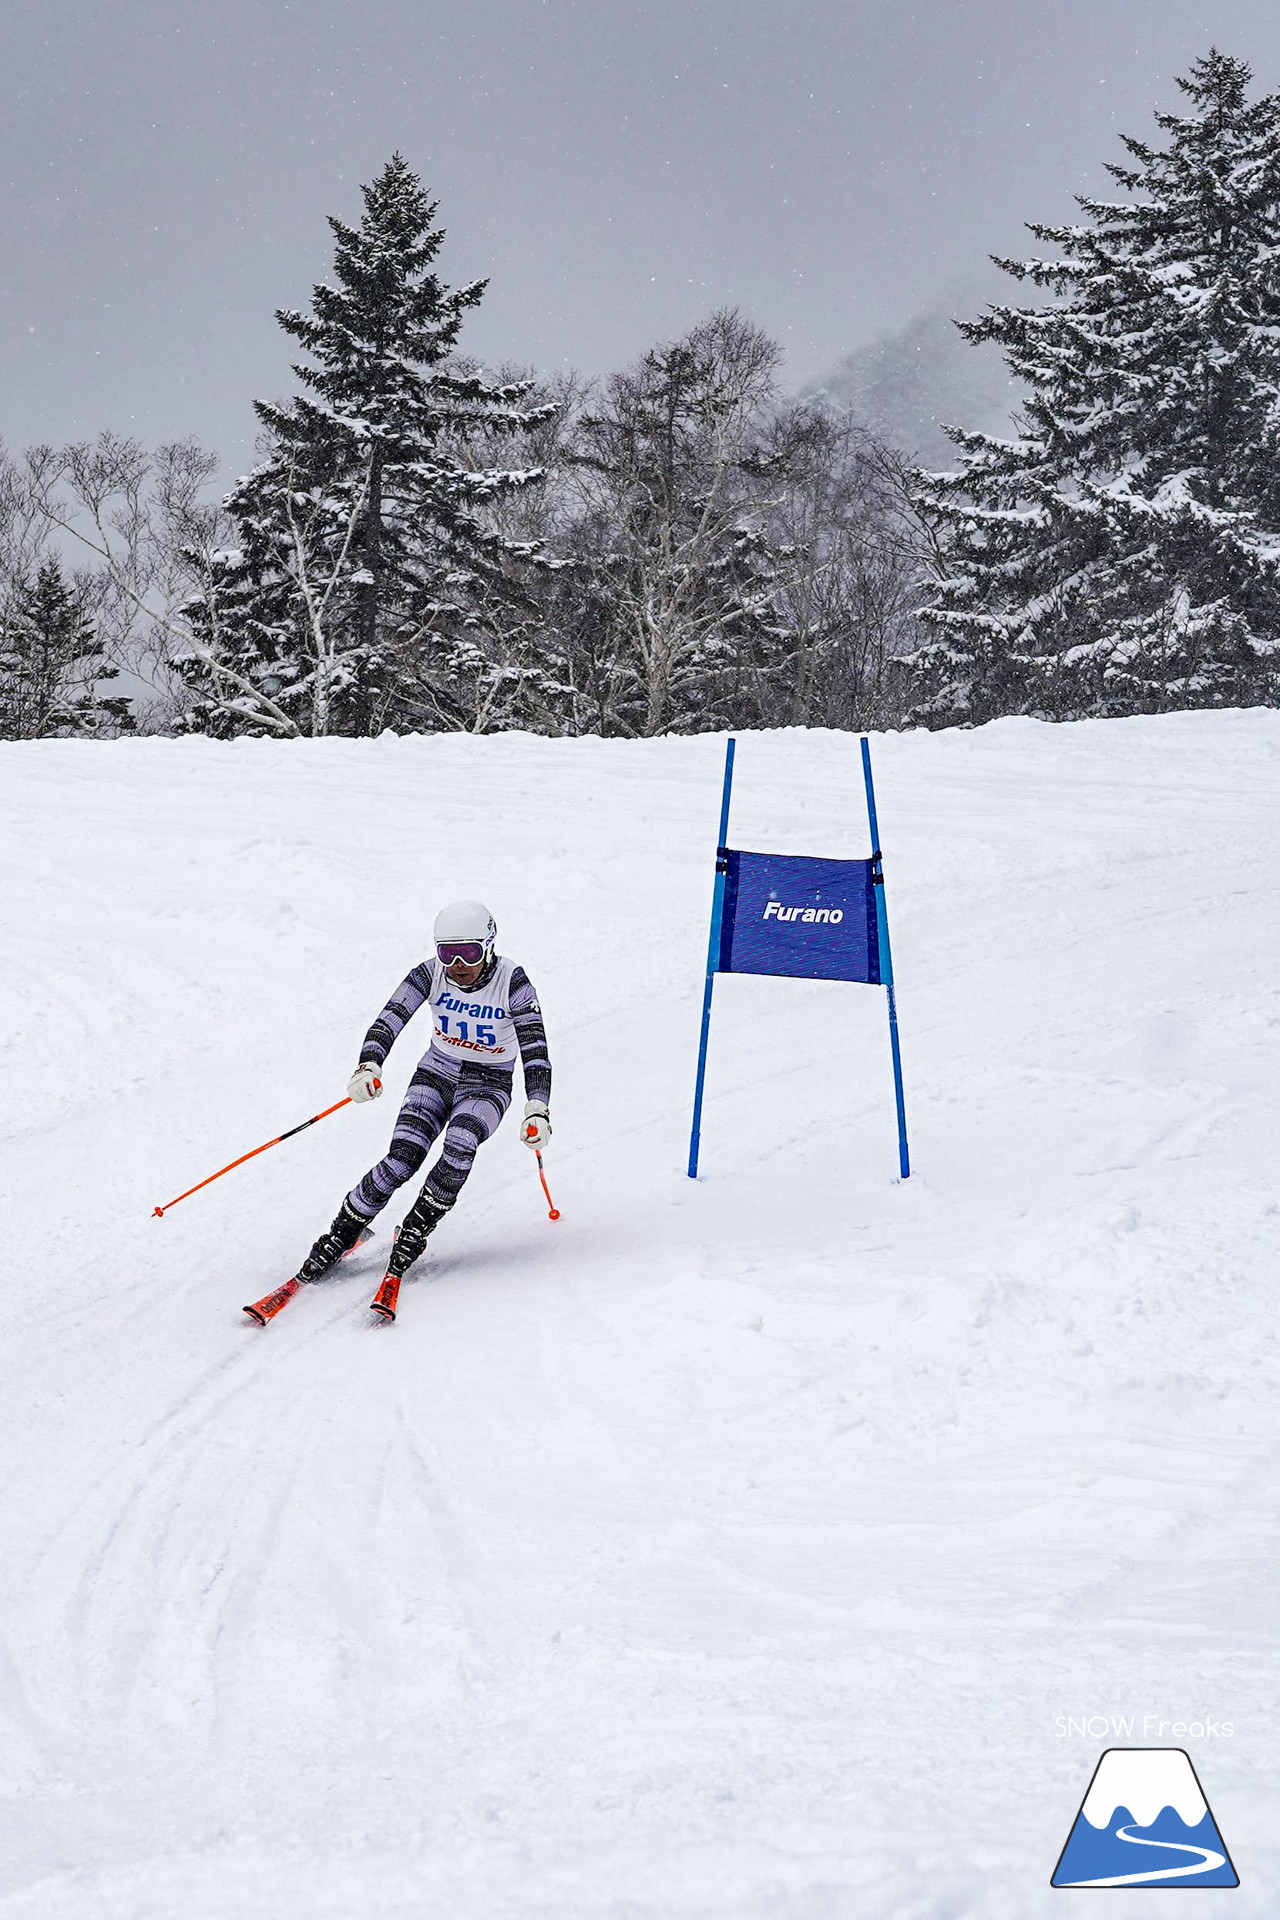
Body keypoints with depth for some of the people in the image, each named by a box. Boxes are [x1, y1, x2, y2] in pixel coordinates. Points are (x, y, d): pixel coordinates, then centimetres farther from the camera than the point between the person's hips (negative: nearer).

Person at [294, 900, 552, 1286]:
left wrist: (537, 1112, -39)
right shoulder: (431, 974, -15)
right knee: (401, 1161, -20)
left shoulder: (511, 982, -20)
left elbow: (535, 1047, -25)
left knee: (459, 1149, -32)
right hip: (436, 1075, 1)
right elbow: (388, 1020, -24)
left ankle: (412, 1236, -12)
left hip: (488, 1085, -1)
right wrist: (368, 1066, -45)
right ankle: (341, 1235, -2)